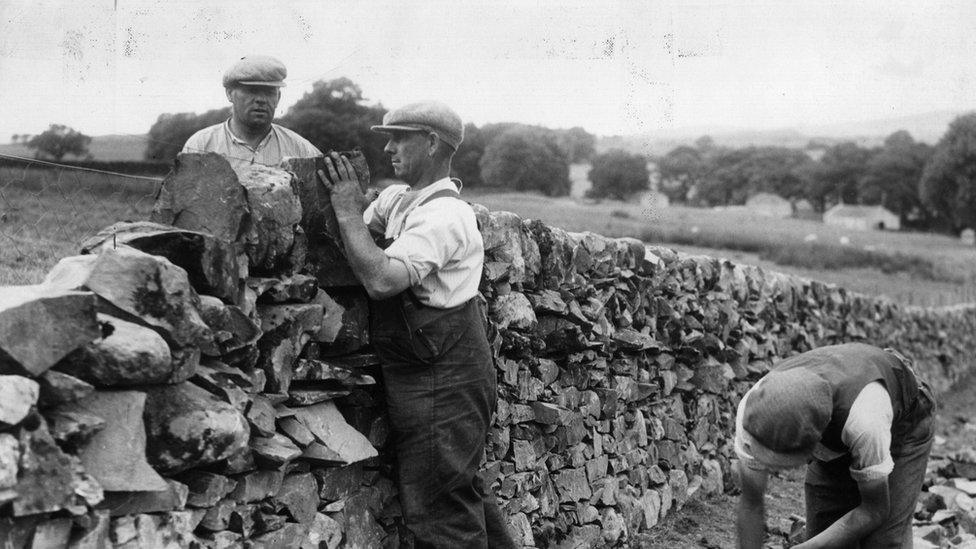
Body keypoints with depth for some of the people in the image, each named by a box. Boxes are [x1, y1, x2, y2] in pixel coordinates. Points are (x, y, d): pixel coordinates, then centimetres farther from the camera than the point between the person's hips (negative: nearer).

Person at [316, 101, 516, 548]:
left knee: (439, 510, -3)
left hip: (442, 382, -10)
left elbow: (381, 279, -30)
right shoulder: (398, 198, 11)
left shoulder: (443, 215, -20)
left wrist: (347, 210, -21)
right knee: (462, 491, 21)